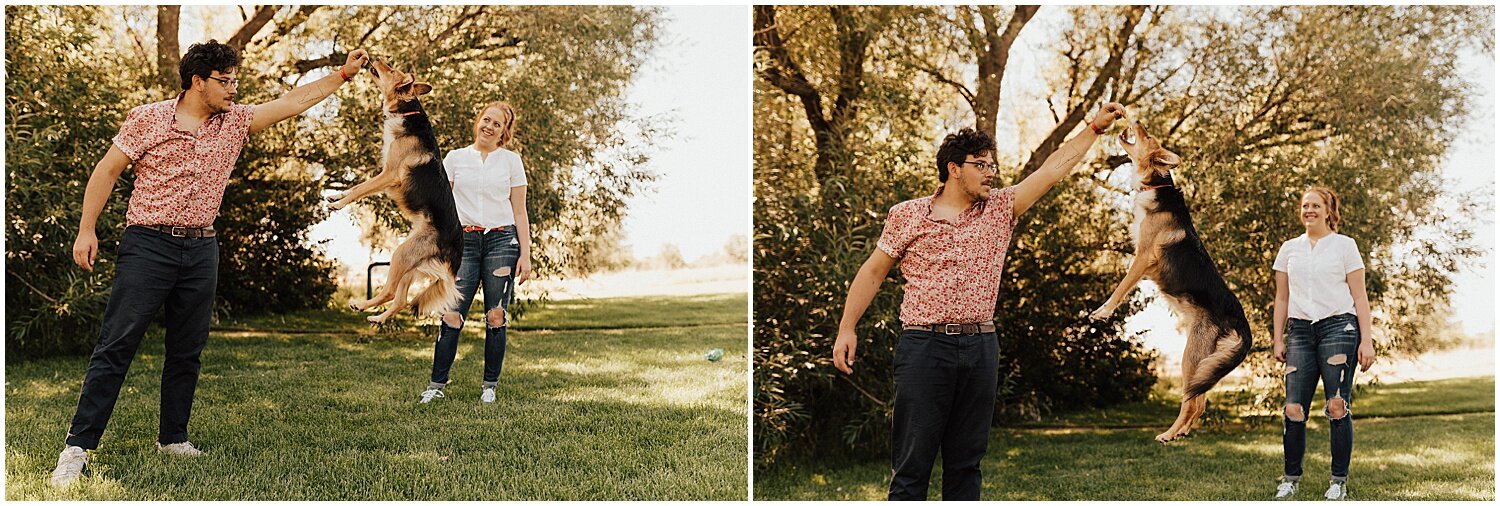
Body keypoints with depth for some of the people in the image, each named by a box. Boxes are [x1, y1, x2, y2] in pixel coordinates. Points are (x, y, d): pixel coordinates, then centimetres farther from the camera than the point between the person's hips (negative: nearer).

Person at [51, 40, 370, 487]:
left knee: (187, 350, 9)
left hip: (201, 250, 5)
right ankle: (78, 447, -6)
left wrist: (343, 74, 7)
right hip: (148, 244, -5)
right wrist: (86, 230, -3)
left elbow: (293, 102, 11)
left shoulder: (235, 122, 8)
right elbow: (107, 170, 1)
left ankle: (173, 438, 21)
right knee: (116, 345, -8)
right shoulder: (147, 119, -3)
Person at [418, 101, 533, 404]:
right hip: (465, 242, 0)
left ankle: (490, 386, 8)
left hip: (502, 241, 0)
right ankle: (436, 385, -1)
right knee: (452, 316, -7)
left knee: (496, 316, -2)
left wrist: (525, 254, 0)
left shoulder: (511, 161, 7)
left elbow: (519, 212, 7)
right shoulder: (455, 158, 9)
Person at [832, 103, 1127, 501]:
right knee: (912, 460, -3)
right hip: (924, 345, -3)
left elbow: (1054, 168, 8)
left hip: (980, 346, 4)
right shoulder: (907, 215, 2)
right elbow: (873, 273, 7)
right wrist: (847, 329, 1)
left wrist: (1094, 128, 2)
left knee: (966, 462, 9)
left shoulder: (1000, 210, 10)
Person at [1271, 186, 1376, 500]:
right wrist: (1278, 340, 11)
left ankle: (1339, 481, 1)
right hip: (1301, 332, 3)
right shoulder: (1289, 249, 16)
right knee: (1294, 409, -4)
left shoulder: (1344, 245, 6)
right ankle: (1290, 479, 5)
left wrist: (1366, 341, -3)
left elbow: (1359, 297, 4)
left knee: (1337, 407, -7)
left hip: (1338, 327, -3)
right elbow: (1282, 299, 18)